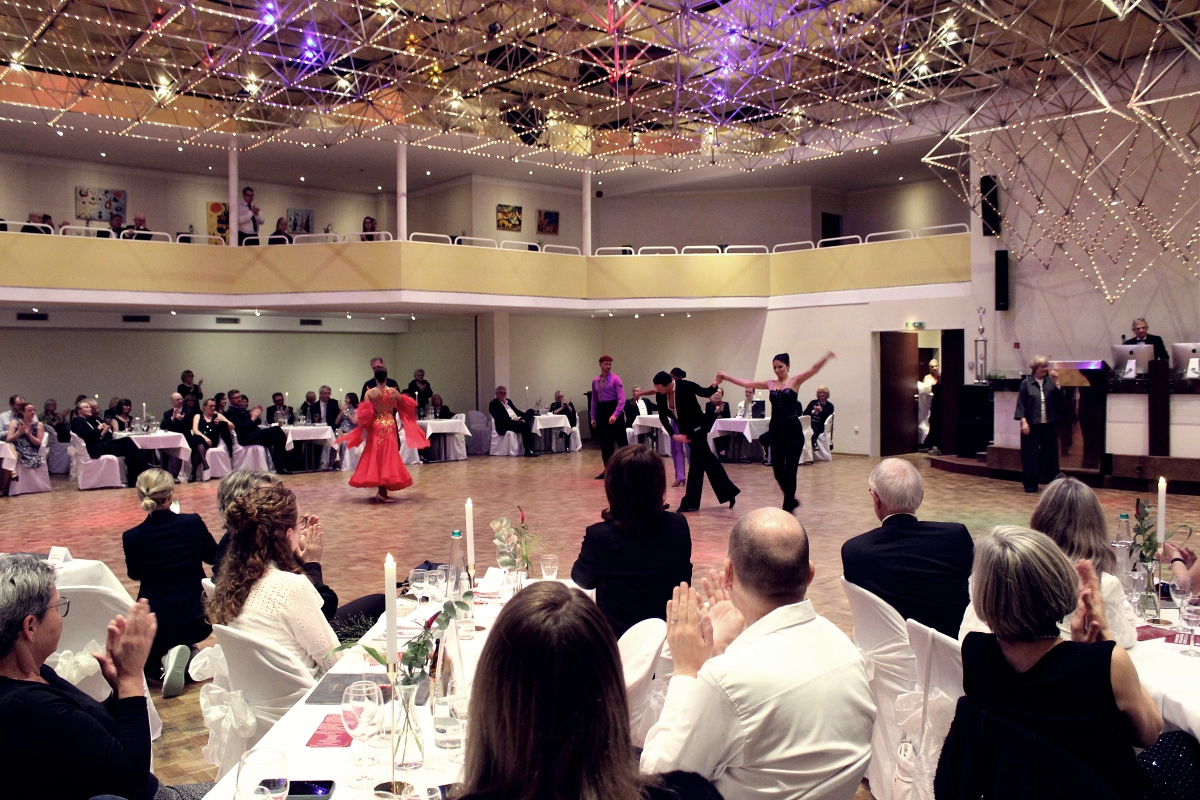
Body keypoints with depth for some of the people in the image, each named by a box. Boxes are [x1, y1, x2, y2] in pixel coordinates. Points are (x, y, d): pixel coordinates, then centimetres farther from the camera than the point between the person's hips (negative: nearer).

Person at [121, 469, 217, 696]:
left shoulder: (132, 538, -13)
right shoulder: (193, 523, -12)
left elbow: (134, 574, 9)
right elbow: (214, 557, 8)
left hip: (155, 627, -2)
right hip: (197, 621, 2)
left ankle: (163, 661, -5)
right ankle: (187, 653, 2)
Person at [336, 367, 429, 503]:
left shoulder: (369, 393, -5)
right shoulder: (394, 392, -2)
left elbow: (365, 413, -10)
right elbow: (404, 407, 12)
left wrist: (364, 428, -2)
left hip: (375, 428, 0)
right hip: (390, 427, 0)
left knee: (376, 457, 10)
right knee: (388, 457, 3)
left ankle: (381, 490, 13)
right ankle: (382, 491, -2)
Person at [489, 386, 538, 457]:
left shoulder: (508, 401, 27)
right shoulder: (493, 404, 2)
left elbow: (516, 411, 25)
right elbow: (499, 417, -12)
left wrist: (524, 414, 2)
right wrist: (512, 419, -23)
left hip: (517, 421, 8)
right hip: (505, 425, -8)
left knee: (531, 411, -13)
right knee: (525, 425, -35)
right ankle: (528, 450, -35)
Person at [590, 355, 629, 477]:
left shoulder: (615, 379, -8)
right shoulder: (595, 381, 10)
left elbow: (621, 399, -14)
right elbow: (594, 400, 16)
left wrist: (615, 415, -25)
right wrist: (593, 417, 11)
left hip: (615, 409, -5)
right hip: (602, 411, 5)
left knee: (621, 441, -4)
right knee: (604, 443, 7)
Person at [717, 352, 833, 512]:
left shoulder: (795, 381, -2)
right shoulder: (770, 384, 11)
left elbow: (813, 369, -17)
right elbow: (746, 383, 15)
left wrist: (826, 357, -35)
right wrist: (726, 377, 13)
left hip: (792, 429, -5)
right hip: (775, 429, 5)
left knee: (790, 470, -1)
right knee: (777, 470, 8)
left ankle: (787, 507, 10)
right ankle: (791, 501, 31)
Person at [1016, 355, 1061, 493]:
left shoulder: (1050, 382, 6)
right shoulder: (1026, 383, -1)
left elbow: (1059, 400, -1)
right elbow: (1021, 404, -3)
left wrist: (1056, 383, -6)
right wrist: (1023, 421, -11)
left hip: (1049, 424, 3)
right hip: (1032, 425, -3)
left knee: (1051, 453, 8)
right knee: (1031, 454, 2)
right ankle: (1031, 484, 10)